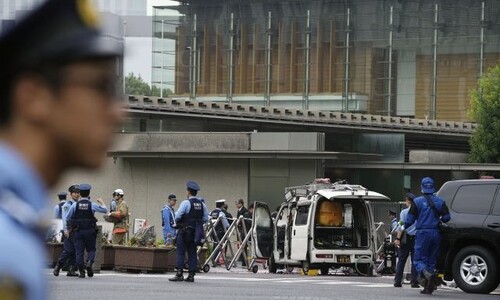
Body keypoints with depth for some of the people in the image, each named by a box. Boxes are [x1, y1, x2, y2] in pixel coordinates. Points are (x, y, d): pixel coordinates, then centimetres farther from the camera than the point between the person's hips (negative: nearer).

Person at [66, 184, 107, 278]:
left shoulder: (75, 205, -2)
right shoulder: (92, 205, -5)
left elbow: (68, 217, 3)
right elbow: (105, 210, 5)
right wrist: (101, 202, 22)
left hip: (78, 231, 1)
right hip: (90, 231, -1)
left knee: (79, 251, 4)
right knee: (91, 249, 11)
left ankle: (81, 272, -1)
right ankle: (89, 263, -18)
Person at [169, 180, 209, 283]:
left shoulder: (186, 203, -11)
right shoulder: (202, 204, 7)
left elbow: (177, 216, -14)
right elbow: (205, 218, 9)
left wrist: (178, 223, 5)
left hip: (185, 231, -6)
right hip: (196, 232, 6)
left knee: (180, 252, -3)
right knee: (192, 253, 9)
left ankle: (179, 274, -9)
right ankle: (191, 275, 7)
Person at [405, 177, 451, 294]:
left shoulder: (418, 201, -4)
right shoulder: (440, 201, 6)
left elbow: (410, 219, -3)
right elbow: (446, 217, 3)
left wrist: (404, 226, 16)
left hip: (423, 233, -4)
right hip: (436, 233, 4)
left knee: (418, 259, 0)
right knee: (431, 260, 12)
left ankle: (426, 273, -32)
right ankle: (428, 287, 9)